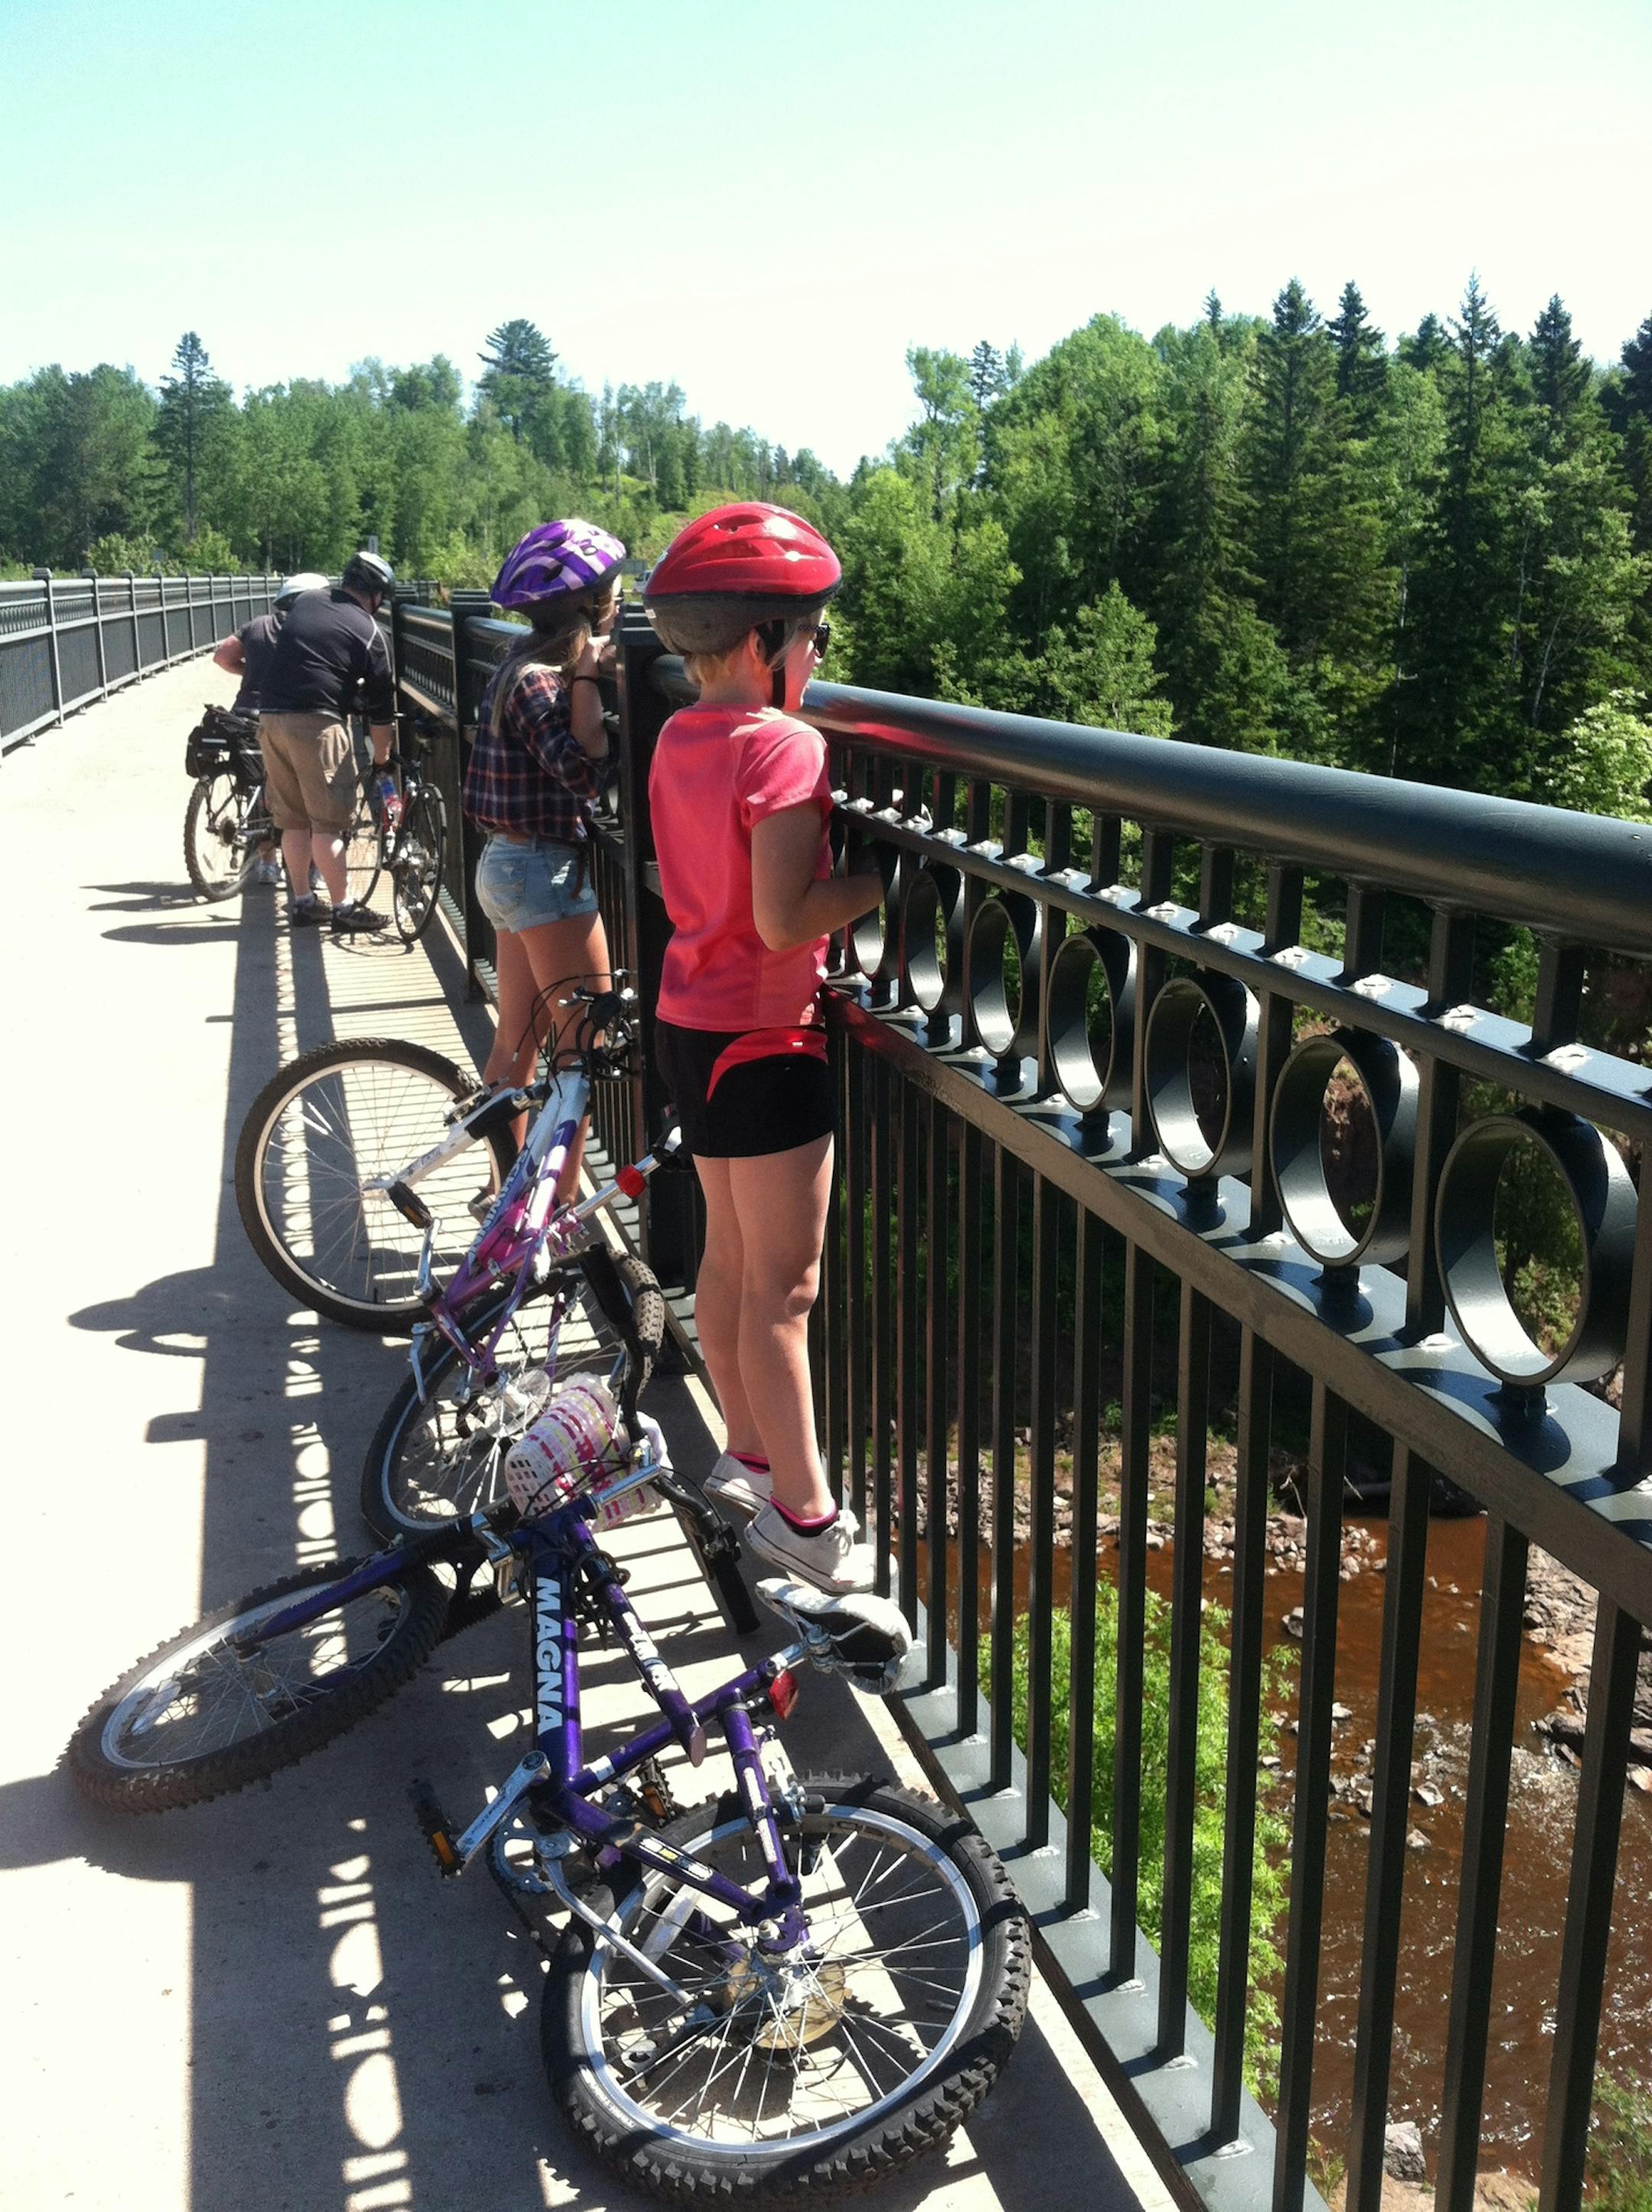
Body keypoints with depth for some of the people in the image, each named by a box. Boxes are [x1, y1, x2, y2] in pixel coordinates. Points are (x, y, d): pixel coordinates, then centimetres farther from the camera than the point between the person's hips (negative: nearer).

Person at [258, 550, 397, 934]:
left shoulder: (305, 602, 13)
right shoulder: (369, 633, -1)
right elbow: (380, 708, 2)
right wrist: (382, 758, 14)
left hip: (271, 718, 6)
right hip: (317, 724, -6)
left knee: (293, 819, 13)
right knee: (328, 822, -2)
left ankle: (303, 902, 20)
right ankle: (343, 908, 0)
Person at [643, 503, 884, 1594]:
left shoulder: (680, 739, 8)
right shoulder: (786, 749, -19)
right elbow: (783, 918, -25)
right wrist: (880, 882, -11)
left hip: (690, 1021, 9)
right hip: (764, 1035, -9)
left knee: (731, 1257, 19)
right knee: (783, 1287, -1)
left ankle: (747, 1455, 33)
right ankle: (803, 1513, 9)